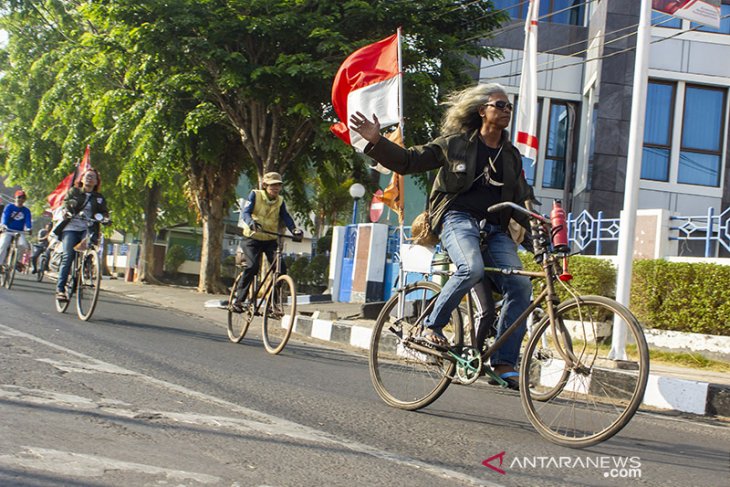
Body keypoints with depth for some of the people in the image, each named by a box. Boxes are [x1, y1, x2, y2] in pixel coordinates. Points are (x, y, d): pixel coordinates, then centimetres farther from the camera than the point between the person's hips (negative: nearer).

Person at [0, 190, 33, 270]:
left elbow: (28, 221, -6)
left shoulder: (26, 211, 7)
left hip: (19, 232, 1)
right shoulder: (9, 207, 3)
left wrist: (29, 229, -28)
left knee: (23, 245, -26)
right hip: (8, 231, -1)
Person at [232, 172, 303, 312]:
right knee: (252, 266, -23)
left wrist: (295, 230, -27)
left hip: (271, 239, 4)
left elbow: (286, 217, -7)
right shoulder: (255, 195, -6)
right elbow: (245, 212, -17)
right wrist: (251, 222, -39)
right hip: (252, 238, -4)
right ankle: (238, 300, -13)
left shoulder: (280, 201, 3)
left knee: (281, 269, -11)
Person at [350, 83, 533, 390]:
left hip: (495, 228, 5)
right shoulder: (456, 143, 7)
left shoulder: (512, 156, 21)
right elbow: (408, 162, 4)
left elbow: (521, 202, 20)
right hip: (458, 217, -4)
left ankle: (505, 364, -12)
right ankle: (432, 326, -14)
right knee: (472, 268, -35)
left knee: (520, 285, -17)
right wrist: (376, 141, -10)